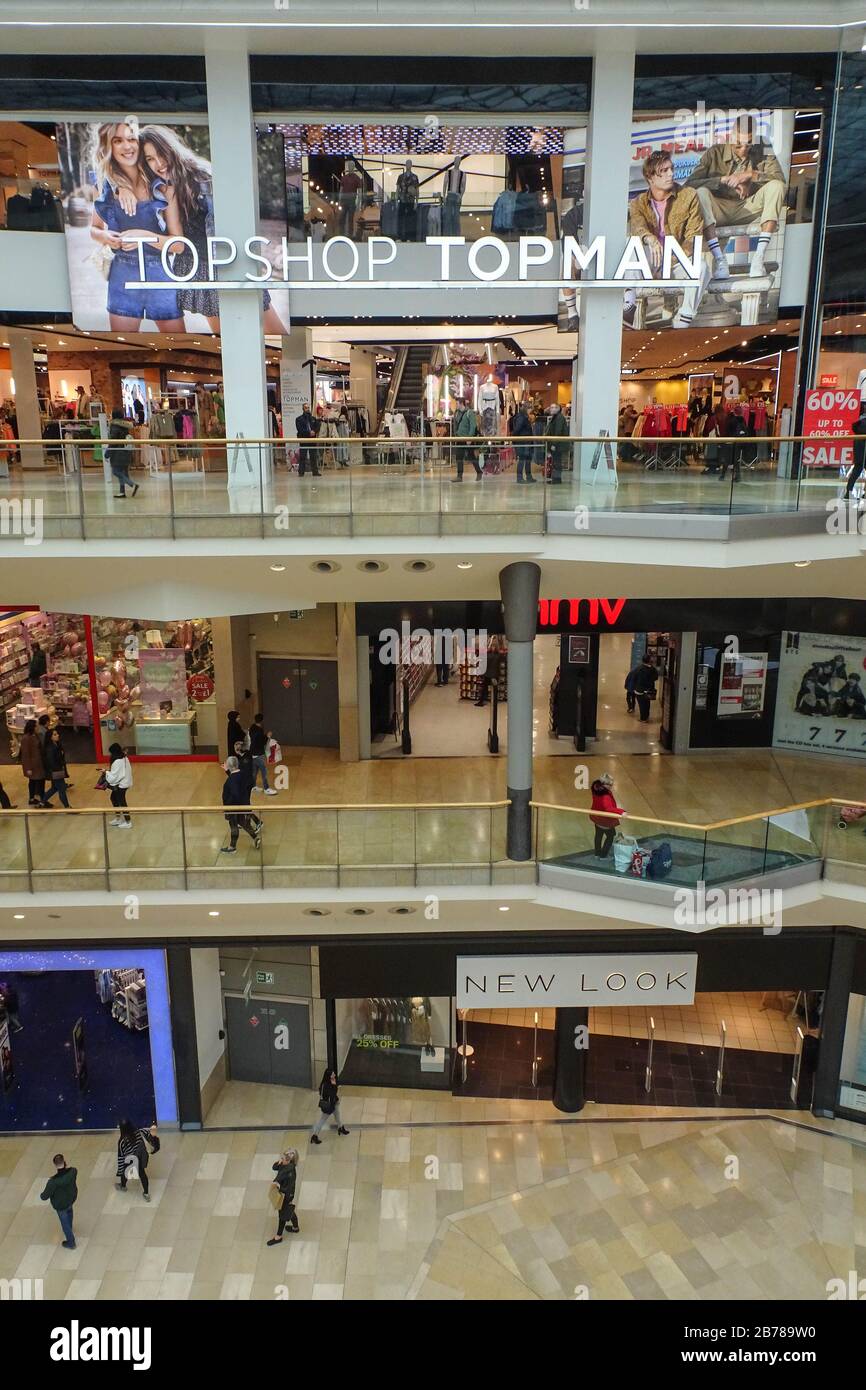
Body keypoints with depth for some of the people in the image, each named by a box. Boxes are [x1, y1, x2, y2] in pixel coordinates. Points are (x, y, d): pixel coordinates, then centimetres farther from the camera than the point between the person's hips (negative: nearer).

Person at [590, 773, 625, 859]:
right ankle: (603, 855, 30)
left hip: (597, 818, 8)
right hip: (606, 821, -8)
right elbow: (609, 808, -52)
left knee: (598, 835, 27)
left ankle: (597, 853, 46)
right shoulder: (605, 797, -41)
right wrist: (620, 811, -56)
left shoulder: (596, 789, -15)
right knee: (610, 836, 19)